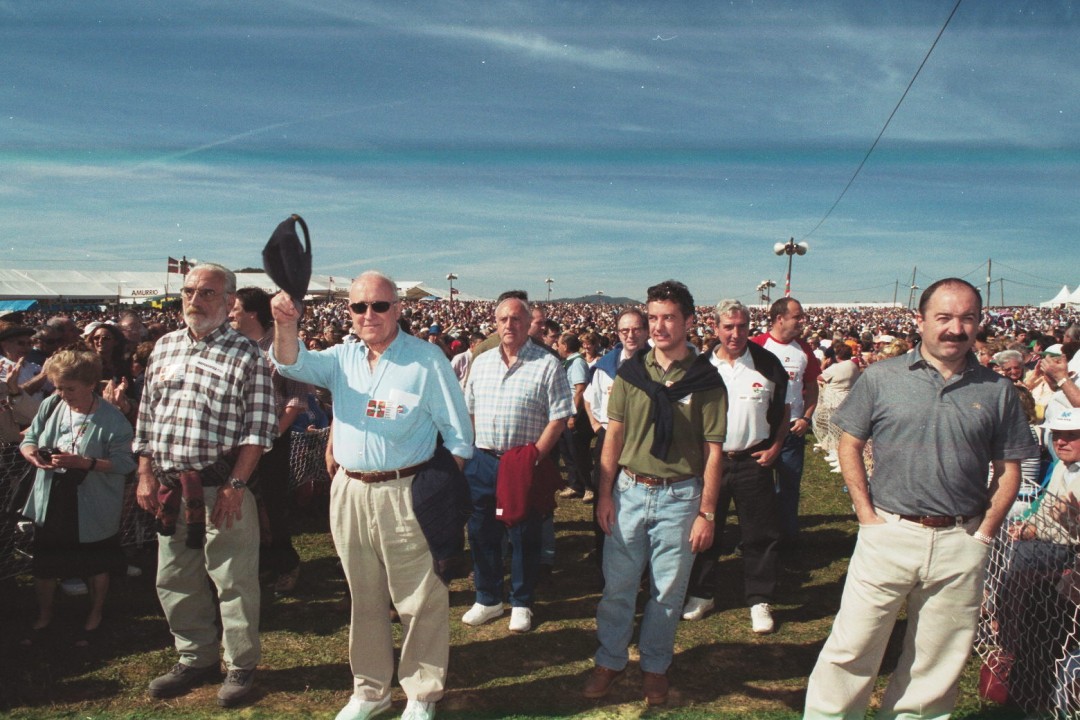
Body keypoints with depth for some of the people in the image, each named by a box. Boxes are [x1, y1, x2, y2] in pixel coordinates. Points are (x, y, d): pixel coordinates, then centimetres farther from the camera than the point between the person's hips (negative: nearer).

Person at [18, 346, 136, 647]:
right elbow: (29, 439, 5)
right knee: (44, 563, 17)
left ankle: (95, 615, 38)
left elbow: (124, 463, -21)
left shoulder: (112, 419, -20)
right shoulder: (50, 406, -5)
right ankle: (44, 616, 41)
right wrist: (33, 455, -17)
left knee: (96, 565, 15)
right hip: (50, 501, 4)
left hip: (93, 506, -4)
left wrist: (84, 462, -31)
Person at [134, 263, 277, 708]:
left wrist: (236, 484, -16)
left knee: (234, 581, 3)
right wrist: (146, 475, 9)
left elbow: (258, 428, -11)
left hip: (221, 486, -6)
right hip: (169, 487, 6)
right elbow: (146, 416, 14)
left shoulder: (246, 354, -7)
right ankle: (196, 658, 34)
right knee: (174, 580, 16)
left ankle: (241, 666, 20)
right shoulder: (165, 347, 11)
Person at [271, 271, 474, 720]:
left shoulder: (427, 359, -7)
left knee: (420, 601, 5)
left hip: (406, 493, -5)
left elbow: (457, 435, -5)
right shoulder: (342, 357, 8)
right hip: (349, 491, 5)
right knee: (364, 599, 18)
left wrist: (448, 494, -11)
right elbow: (294, 365, -7)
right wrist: (286, 326, -27)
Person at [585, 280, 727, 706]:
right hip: (629, 491, 2)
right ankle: (610, 661, 27)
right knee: (618, 585, 9)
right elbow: (614, 436, 6)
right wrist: (604, 494, 1)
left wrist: (707, 513, -5)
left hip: (679, 497, -1)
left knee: (668, 590, 10)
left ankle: (655, 667, 29)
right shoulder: (630, 372, 2)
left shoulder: (706, 380, -4)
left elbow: (712, 450, -3)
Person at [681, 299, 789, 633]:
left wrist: (775, 447, -2)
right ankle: (702, 594, 25)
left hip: (753, 461, -1)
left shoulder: (767, 363, -2)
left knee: (759, 535, 5)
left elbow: (784, 409, 6)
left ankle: (759, 600, 19)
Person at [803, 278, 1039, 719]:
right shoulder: (881, 377, -2)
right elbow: (850, 444, 2)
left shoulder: (997, 390, 3)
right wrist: (867, 515, -4)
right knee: (852, 647, 4)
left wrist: (984, 532, 1)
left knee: (939, 660, 14)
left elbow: (1008, 468, 9)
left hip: (960, 544, 2)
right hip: (890, 532, -2)